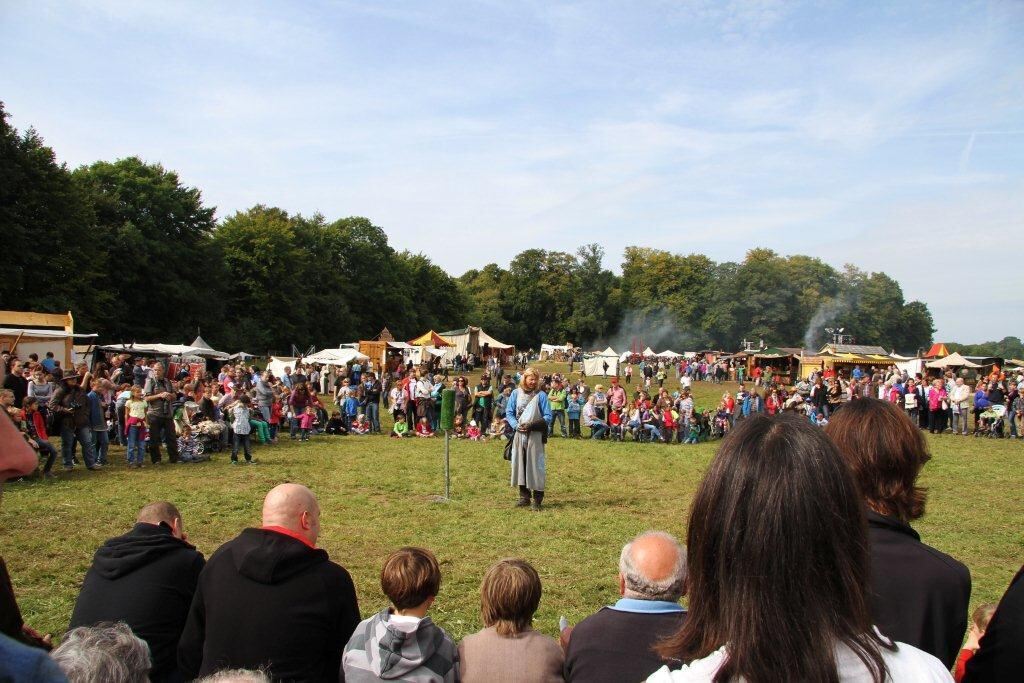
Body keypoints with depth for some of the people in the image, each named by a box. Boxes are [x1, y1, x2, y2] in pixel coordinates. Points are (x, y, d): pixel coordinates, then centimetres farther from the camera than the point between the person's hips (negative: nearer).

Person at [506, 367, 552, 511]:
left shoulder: (541, 395, -1)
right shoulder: (516, 393, 6)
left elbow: (547, 416, -2)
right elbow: (509, 413, 7)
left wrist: (531, 425, -14)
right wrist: (516, 426, -10)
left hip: (535, 435, -3)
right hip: (519, 434, 3)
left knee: (535, 465, -3)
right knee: (520, 464, 7)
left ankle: (537, 500, 4)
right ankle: (524, 496, 19)